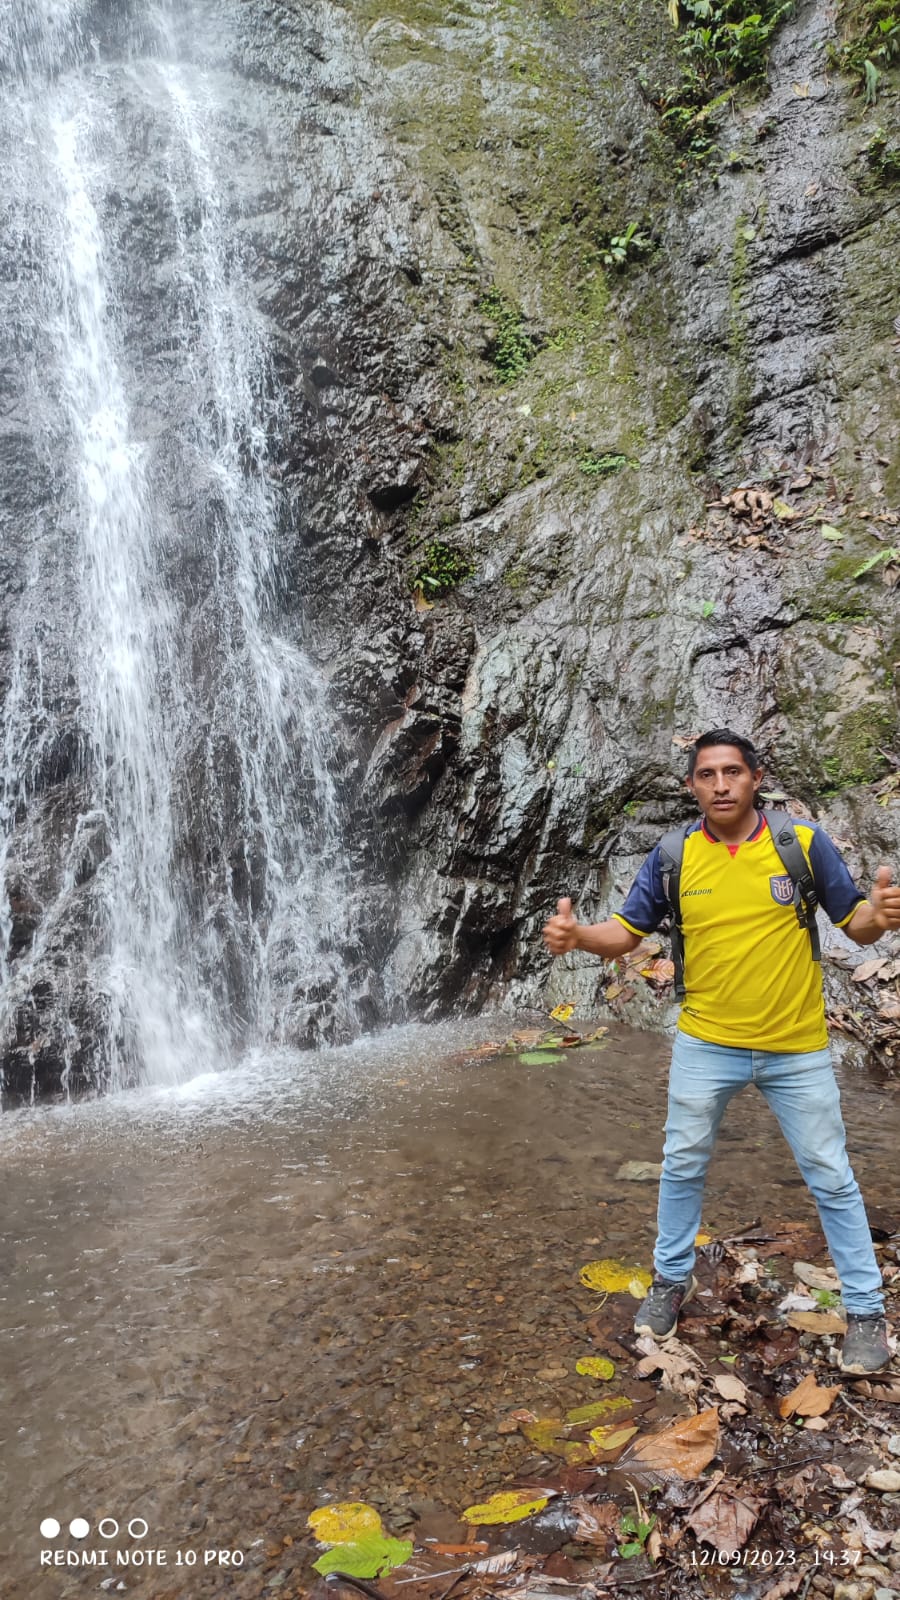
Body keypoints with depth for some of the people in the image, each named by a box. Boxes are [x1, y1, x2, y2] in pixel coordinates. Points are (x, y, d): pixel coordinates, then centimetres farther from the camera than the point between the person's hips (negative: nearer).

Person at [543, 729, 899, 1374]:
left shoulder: (805, 842, -10)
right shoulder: (673, 857, -6)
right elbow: (627, 932, -1)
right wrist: (577, 935, -22)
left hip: (797, 1048, -1)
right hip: (707, 1045, 2)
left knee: (831, 1178, 10)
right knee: (683, 1167, 14)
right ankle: (672, 1278, 37)